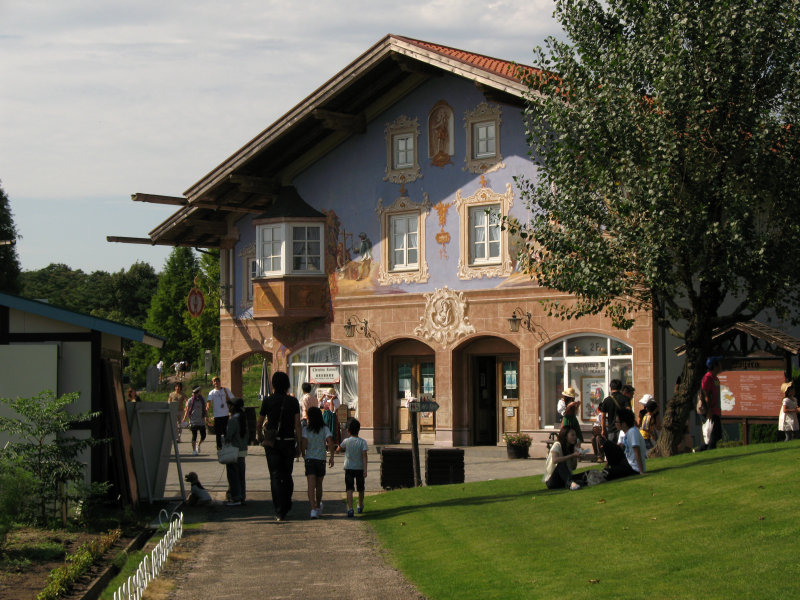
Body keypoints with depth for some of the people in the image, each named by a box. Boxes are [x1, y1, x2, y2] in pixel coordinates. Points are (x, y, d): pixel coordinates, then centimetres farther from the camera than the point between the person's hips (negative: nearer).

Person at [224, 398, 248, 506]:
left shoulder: (233, 420, -16)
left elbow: (228, 436, -18)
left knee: (233, 475, -2)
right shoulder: (243, 419, 10)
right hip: (243, 450, 8)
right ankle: (242, 497, 16)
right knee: (241, 476, 13)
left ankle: (235, 498, -2)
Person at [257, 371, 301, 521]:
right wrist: (299, 445, 0)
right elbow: (297, 424, -6)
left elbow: (260, 422, 5)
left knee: (275, 476, -1)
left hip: (272, 442, -1)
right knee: (287, 475, 17)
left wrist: (259, 435, 25)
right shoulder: (293, 401, -2)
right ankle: (286, 507, 26)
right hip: (288, 441, 1)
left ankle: (279, 512, -9)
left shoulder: (268, 400, -4)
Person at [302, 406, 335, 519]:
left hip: (309, 459, -2)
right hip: (321, 459, 2)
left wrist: (303, 455, 8)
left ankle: (314, 508, -22)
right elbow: (330, 442, -10)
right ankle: (318, 507, 33)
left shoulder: (306, 429, -2)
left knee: (311, 486, -8)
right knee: (319, 485, 18)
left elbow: (304, 444, -9)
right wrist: (331, 457, -7)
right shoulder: (325, 429, 1)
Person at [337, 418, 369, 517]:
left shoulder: (346, 441, -5)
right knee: (360, 489, 19)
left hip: (349, 468, -1)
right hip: (360, 468, 1)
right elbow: (364, 456, -12)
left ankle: (350, 508, -22)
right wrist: (365, 470, -13)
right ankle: (360, 507, 36)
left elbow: (338, 450, 10)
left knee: (349, 489, -7)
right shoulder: (362, 442, -7)